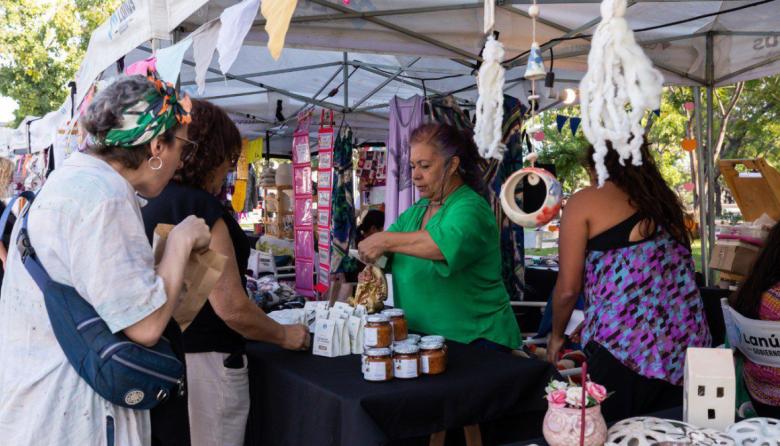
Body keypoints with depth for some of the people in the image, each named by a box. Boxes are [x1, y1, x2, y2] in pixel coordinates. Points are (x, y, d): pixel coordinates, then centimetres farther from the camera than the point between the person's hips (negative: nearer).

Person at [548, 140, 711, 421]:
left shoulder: (585, 202, 1)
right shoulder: (664, 199, 17)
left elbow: (568, 289, -1)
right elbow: (678, 276, 17)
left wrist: (556, 336, 16)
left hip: (624, 349, -6)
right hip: (689, 347, 6)